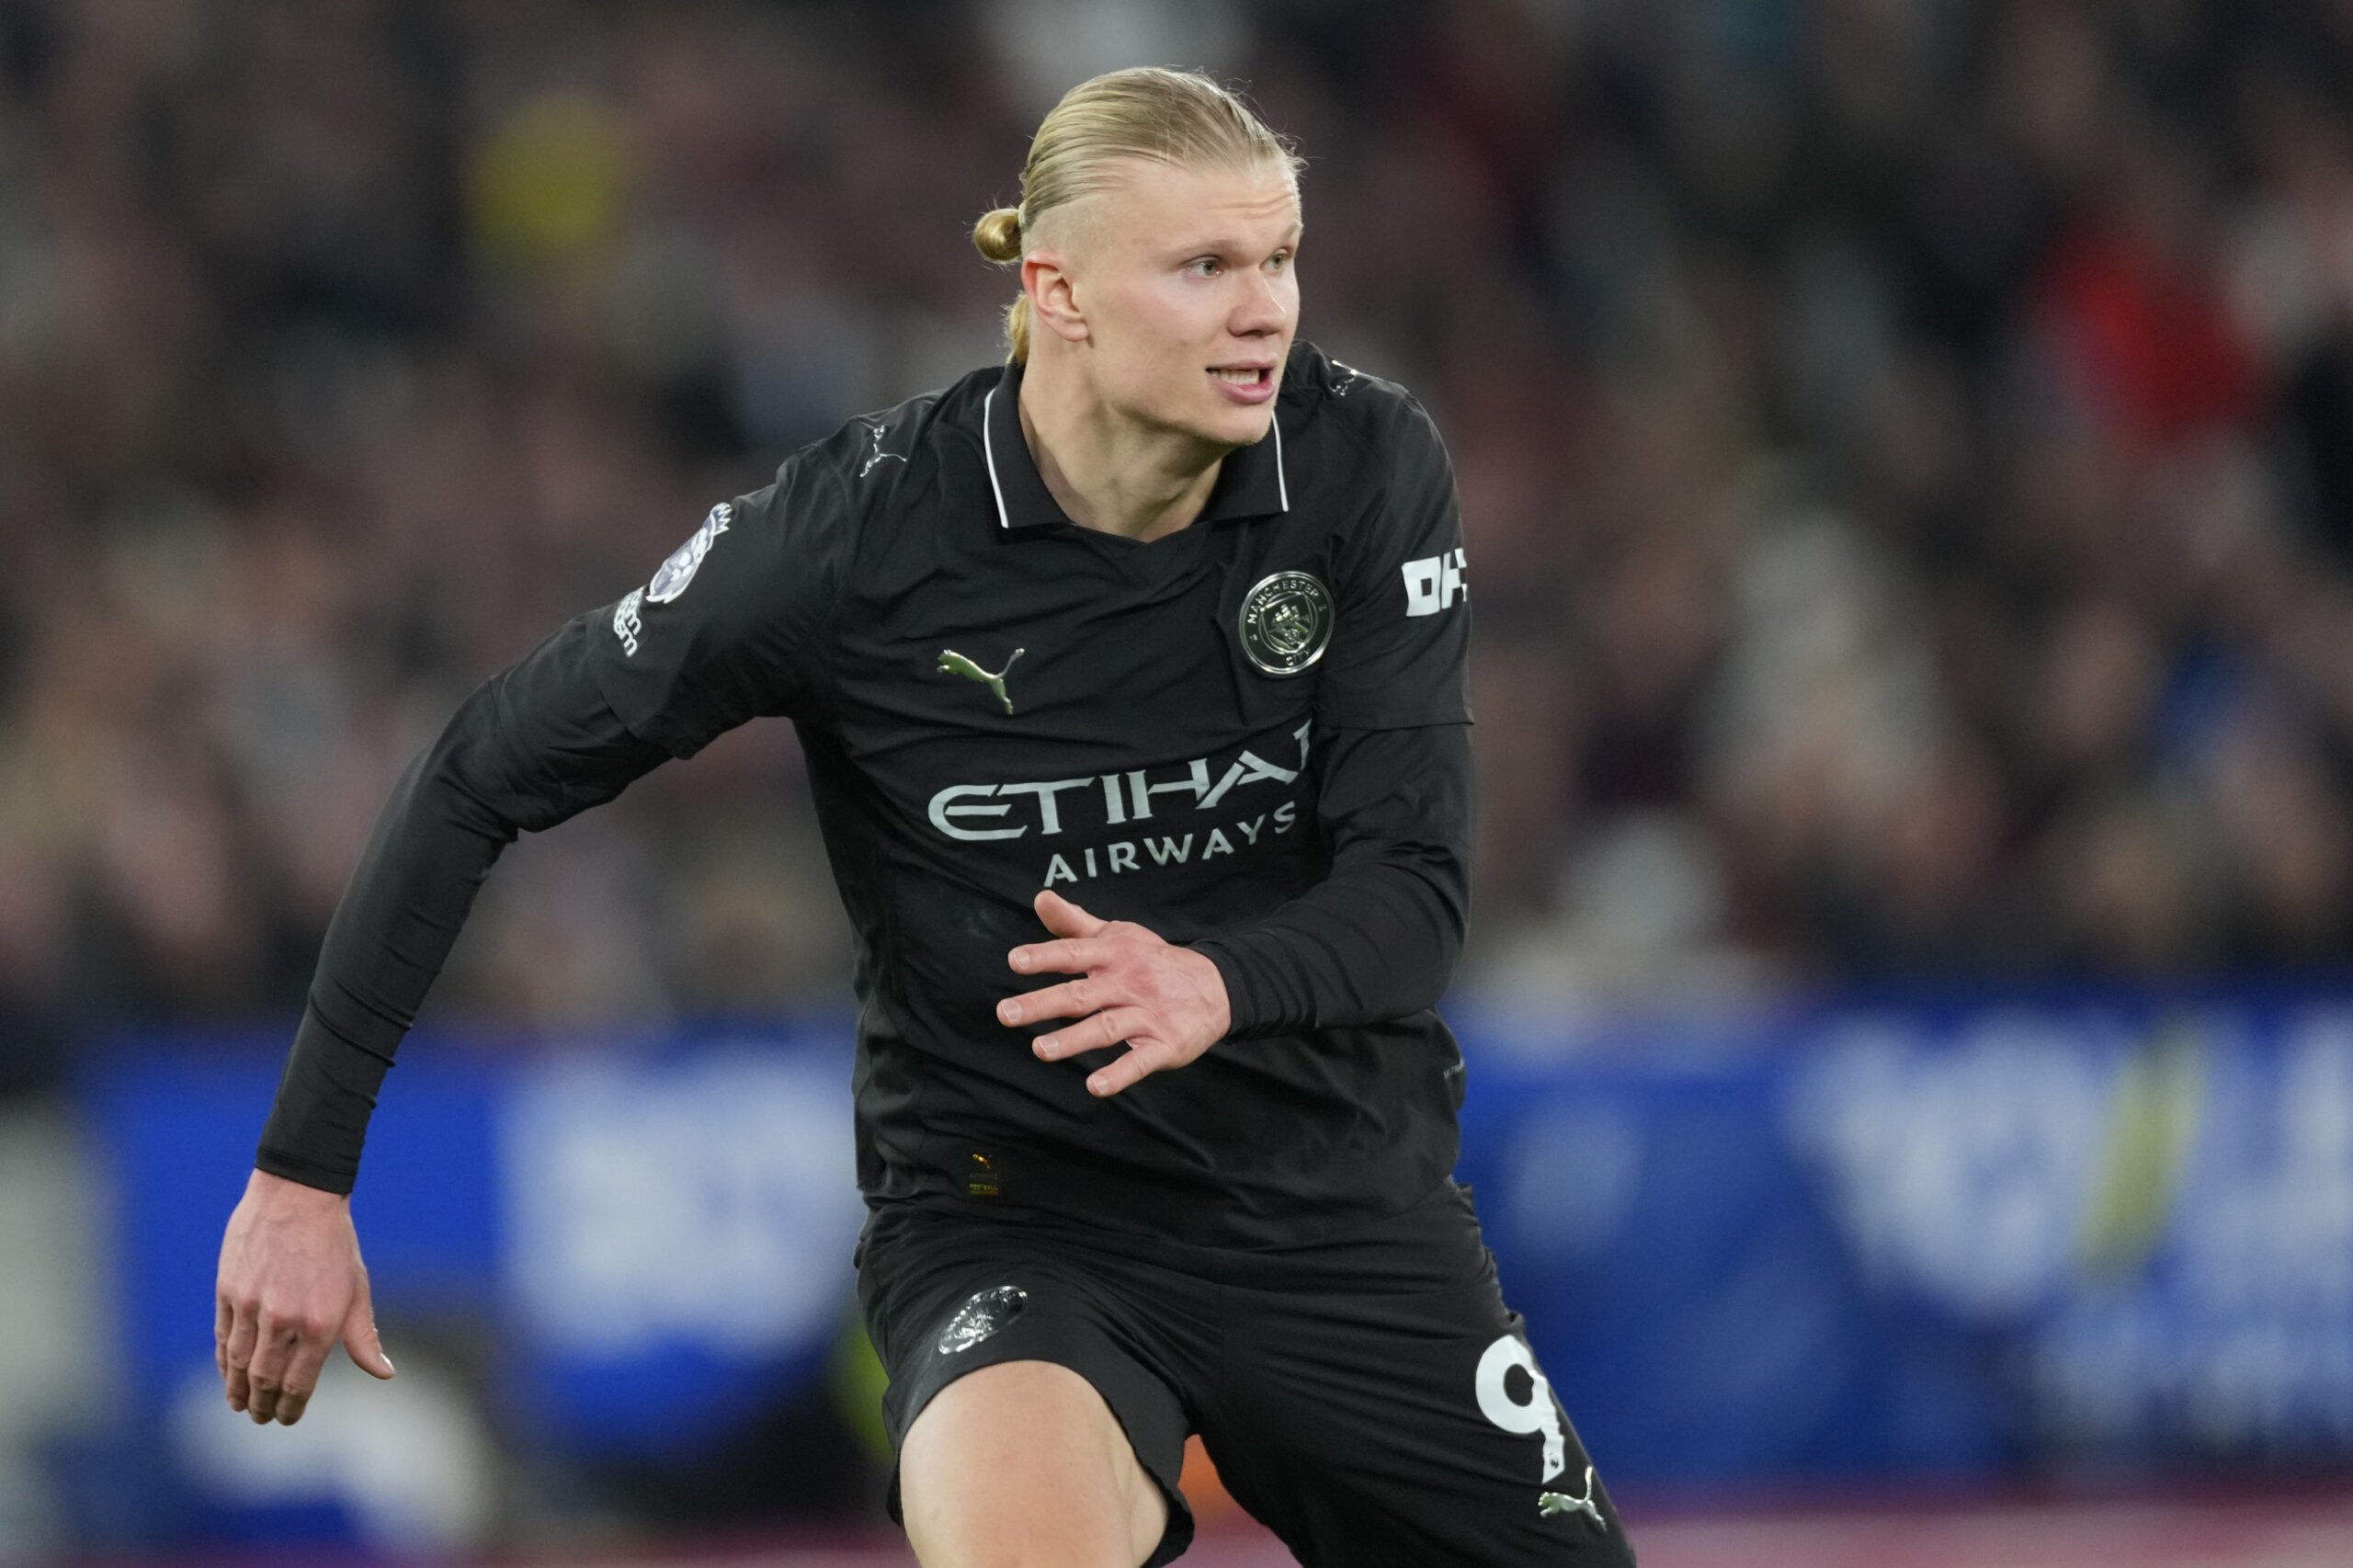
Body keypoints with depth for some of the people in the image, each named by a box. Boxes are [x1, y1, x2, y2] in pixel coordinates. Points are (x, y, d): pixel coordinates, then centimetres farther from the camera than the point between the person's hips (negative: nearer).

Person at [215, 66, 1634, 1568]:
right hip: (1015, 1215, -4)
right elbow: (479, 781, -9)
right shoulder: (861, 529, -16)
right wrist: (303, 1173, -10)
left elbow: (1418, 885, -13)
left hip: (1349, 1204, 4)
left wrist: (1220, 987, -35)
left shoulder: (1368, 466, -10)